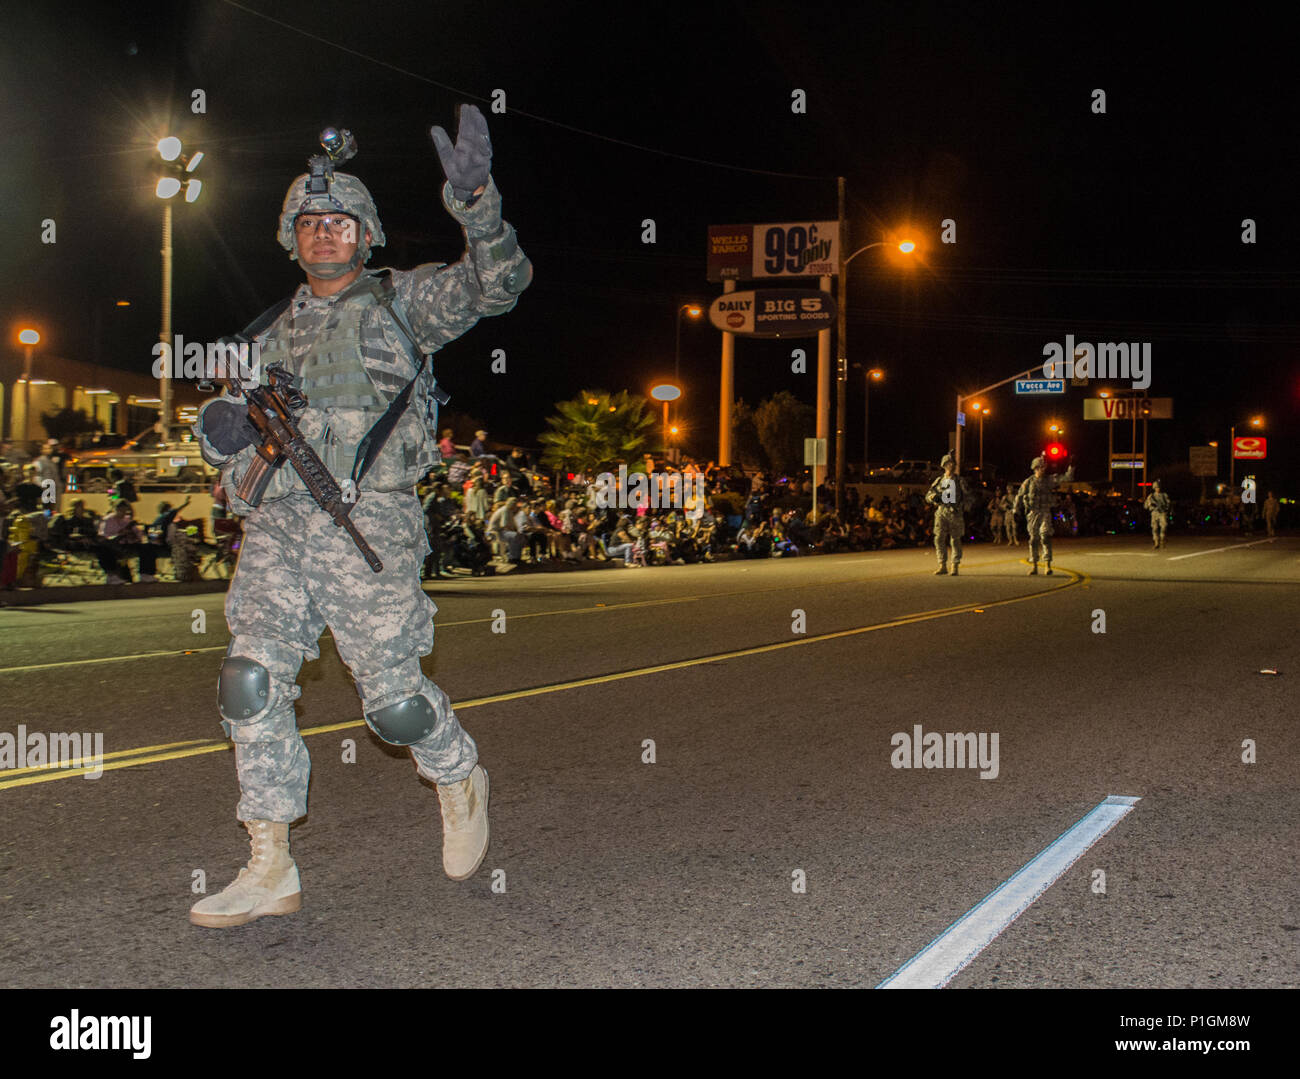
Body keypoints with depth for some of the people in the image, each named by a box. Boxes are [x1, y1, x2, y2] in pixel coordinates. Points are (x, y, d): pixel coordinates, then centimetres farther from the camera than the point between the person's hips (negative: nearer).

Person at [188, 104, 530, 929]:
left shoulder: (402, 300, 9)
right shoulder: (276, 333, 22)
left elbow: (498, 284, -7)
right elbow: (234, 447, 26)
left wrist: (475, 199, -23)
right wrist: (222, 434, 1)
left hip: (367, 520, -4)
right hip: (275, 526, 4)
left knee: (392, 695, -5)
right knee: (251, 682, -9)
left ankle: (461, 780, 28)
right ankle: (271, 870, -2)